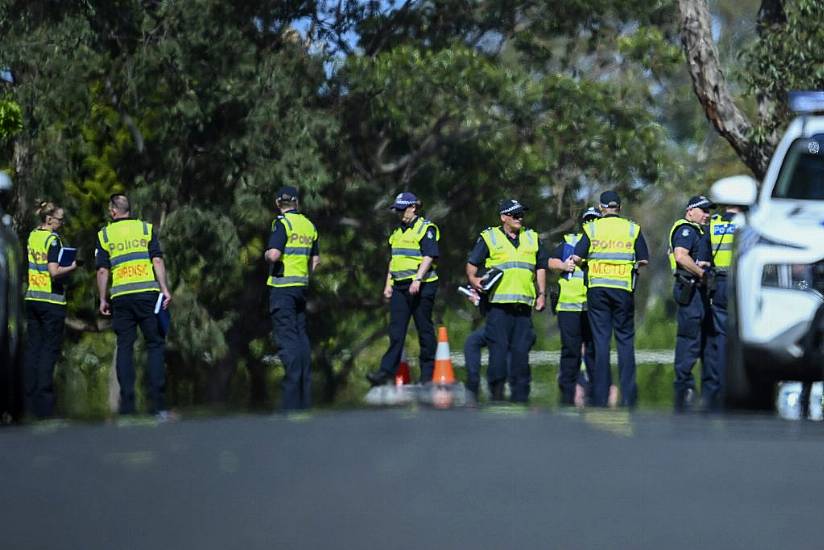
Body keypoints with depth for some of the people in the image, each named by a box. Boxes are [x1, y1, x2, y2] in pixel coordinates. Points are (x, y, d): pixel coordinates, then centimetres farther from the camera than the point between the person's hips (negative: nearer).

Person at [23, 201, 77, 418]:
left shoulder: (32, 236, 9)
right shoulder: (52, 240, -13)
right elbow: (54, 271, -22)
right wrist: (72, 267, -5)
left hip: (32, 298, 7)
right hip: (52, 300, -7)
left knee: (32, 347, 10)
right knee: (49, 349, -2)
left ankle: (30, 399, 11)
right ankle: (44, 399, -4)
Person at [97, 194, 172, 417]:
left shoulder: (104, 235, 8)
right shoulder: (146, 229, 7)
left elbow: (102, 270, 3)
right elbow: (157, 261, -2)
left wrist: (103, 300, 9)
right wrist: (165, 289, -3)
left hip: (121, 297, 1)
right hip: (147, 292, -1)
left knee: (124, 348, 5)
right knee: (155, 344, 2)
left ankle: (127, 407, 0)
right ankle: (157, 405, -7)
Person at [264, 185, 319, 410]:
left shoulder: (282, 223, -11)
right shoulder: (309, 225, 12)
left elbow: (274, 255, -21)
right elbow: (315, 259, 19)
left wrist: (266, 254, 0)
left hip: (282, 287, -7)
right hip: (301, 287, 7)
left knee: (287, 337, -9)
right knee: (301, 336, 11)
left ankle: (292, 401, -14)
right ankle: (305, 398, 11)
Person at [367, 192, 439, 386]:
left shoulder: (426, 228, -5)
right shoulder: (398, 232, 19)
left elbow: (429, 256, -15)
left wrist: (417, 279, -24)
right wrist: (388, 284, 17)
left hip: (421, 286, -7)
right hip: (399, 287, 7)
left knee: (424, 330, 0)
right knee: (396, 330, -1)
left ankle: (428, 374, 6)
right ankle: (387, 372, -6)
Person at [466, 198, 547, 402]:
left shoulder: (532, 239, 19)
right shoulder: (489, 238, 6)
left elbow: (541, 268, 26)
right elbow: (472, 264, 5)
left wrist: (542, 294, 17)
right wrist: (473, 279, -15)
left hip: (523, 305, 4)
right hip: (499, 303, -4)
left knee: (521, 349, 4)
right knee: (498, 347, -10)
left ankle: (520, 395, 8)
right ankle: (496, 391, -7)